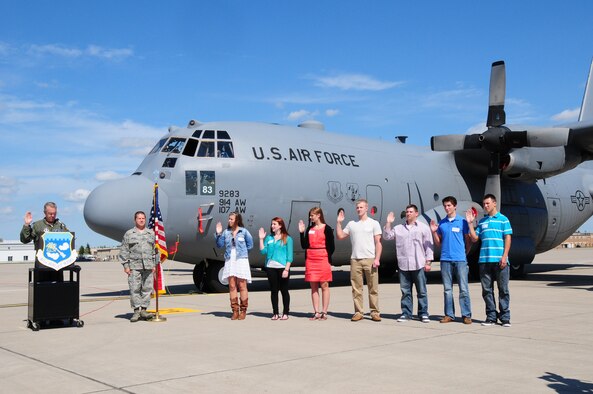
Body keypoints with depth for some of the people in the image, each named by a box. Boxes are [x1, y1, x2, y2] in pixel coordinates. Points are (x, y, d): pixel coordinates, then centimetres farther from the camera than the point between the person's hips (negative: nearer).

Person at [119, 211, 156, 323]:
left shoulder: (151, 233, 15)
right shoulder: (129, 234, 7)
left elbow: (154, 250, 17)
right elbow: (124, 251, 5)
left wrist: (154, 265, 11)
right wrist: (126, 266, -3)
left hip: (148, 266, 2)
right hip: (134, 266, -2)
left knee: (147, 288, 1)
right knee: (134, 289, -4)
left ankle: (143, 310, 9)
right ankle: (136, 311, 1)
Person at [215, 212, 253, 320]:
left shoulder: (244, 231, -1)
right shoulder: (226, 232, 8)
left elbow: (250, 245, 6)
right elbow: (220, 244, 7)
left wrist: (242, 251, 2)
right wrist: (218, 234, -4)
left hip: (241, 260, -3)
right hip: (229, 260, 4)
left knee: (242, 286, -1)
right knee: (232, 286, 2)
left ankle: (243, 310, 7)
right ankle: (235, 311, 7)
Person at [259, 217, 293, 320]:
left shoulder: (287, 238, 1)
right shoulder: (269, 238, 12)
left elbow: (289, 256, -3)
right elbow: (263, 251, 4)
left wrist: (286, 269, -11)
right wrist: (261, 239, -1)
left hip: (282, 267, -4)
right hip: (270, 267, 4)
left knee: (284, 290, 3)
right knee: (273, 290, 7)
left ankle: (285, 313, 10)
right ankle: (275, 313, 14)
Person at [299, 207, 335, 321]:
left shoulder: (327, 229, -1)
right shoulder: (309, 229, 12)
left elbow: (331, 247, -2)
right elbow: (304, 246, 8)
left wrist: (328, 259, -7)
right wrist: (302, 232, 1)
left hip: (323, 260, -5)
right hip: (310, 260, 5)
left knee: (324, 286, -1)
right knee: (313, 287, 4)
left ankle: (324, 312, 4)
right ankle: (316, 313, 8)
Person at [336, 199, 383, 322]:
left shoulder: (374, 223, 5)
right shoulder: (351, 224, 14)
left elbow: (378, 243, 0)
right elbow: (340, 236, 14)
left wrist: (377, 259, -10)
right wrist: (339, 223, 7)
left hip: (370, 259, -3)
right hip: (355, 260, 3)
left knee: (373, 288, -1)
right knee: (356, 288, 3)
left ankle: (375, 312, 5)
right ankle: (358, 312, 8)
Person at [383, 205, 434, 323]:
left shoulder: (424, 227, 6)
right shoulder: (398, 228, 15)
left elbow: (428, 246, 2)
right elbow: (387, 236, 10)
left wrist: (428, 262, -4)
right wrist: (388, 223, 1)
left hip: (418, 265, -3)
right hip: (403, 265, 3)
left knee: (421, 291, 1)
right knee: (405, 291, 6)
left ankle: (423, 314, 7)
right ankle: (406, 313, 13)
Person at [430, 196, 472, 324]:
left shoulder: (462, 222, 2)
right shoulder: (441, 223, 12)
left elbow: (468, 240, 6)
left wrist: (465, 253, 2)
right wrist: (434, 232, 1)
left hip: (460, 259, -3)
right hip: (445, 259, 3)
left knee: (463, 288, -3)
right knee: (447, 289, 6)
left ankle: (466, 315, 2)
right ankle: (449, 315, 12)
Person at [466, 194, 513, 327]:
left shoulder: (503, 219, 4)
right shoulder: (482, 221, 16)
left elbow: (508, 238, -2)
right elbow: (474, 238, 13)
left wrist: (504, 256, -11)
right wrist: (470, 223, 6)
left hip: (500, 260, -4)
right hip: (484, 260, 4)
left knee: (503, 289, 0)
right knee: (487, 290, 5)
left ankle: (505, 317, 5)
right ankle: (491, 316, 12)